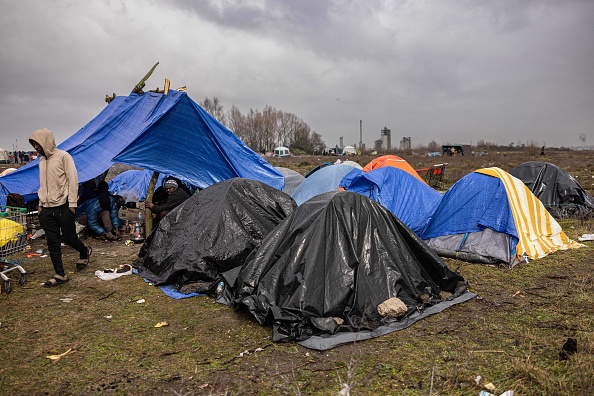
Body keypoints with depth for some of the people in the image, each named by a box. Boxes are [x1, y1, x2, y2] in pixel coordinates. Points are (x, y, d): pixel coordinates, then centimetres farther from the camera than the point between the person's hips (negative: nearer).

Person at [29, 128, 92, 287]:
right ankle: (60, 275, 10)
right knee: (53, 242, 4)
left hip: (63, 207, -6)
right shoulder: (41, 160, 15)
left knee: (68, 238, 0)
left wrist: (72, 204, -13)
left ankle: (85, 252, 31)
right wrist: (41, 204, 13)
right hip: (47, 208, 7)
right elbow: (42, 185, 20)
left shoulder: (63, 156, -7)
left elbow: (73, 180, -10)